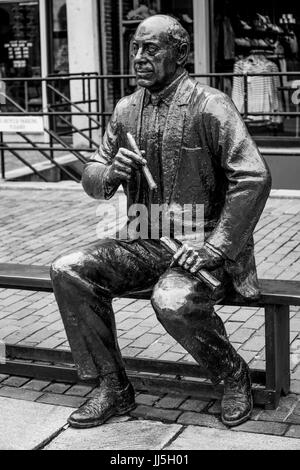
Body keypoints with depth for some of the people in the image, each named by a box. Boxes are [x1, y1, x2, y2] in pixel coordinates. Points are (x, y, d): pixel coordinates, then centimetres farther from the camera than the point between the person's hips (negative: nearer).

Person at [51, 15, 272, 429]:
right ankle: (113, 389, -1)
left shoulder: (210, 106, -10)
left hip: (200, 244, -6)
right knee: (69, 271, -13)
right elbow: (91, 180, 13)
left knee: (173, 302, -34)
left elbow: (253, 178, -18)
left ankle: (234, 378, -2)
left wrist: (216, 247, -22)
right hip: (144, 242, 6)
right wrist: (109, 174, -12)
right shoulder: (126, 110, 9)